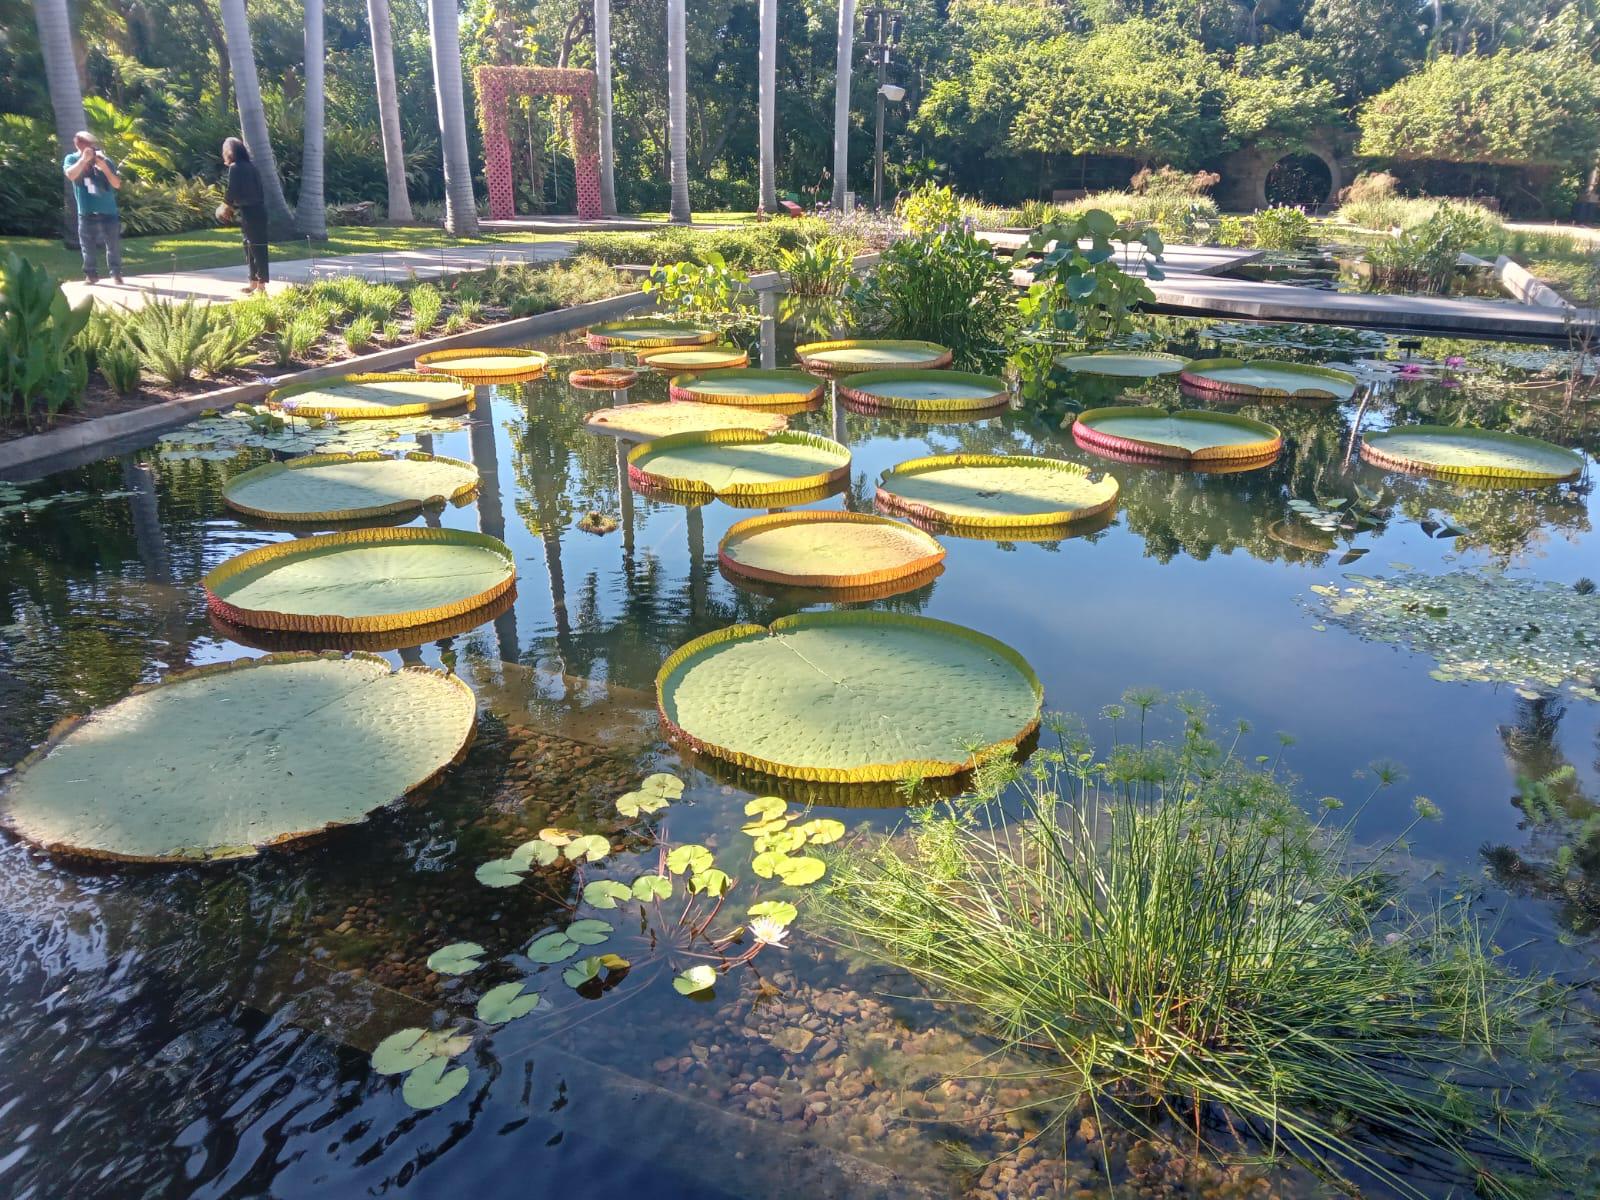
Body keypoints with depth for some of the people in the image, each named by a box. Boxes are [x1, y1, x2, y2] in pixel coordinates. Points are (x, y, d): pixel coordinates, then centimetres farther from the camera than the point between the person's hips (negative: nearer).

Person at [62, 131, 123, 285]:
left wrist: (105, 168, -20)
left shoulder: (105, 161, 0)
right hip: (87, 213, 1)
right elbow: (71, 175, -18)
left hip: (109, 212, 0)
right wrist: (83, 159, -25)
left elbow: (117, 184, -7)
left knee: (114, 246, 4)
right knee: (88, 247, 4)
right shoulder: (71, 159, 2)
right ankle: (91, 275, 13)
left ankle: (116, 273, 16)